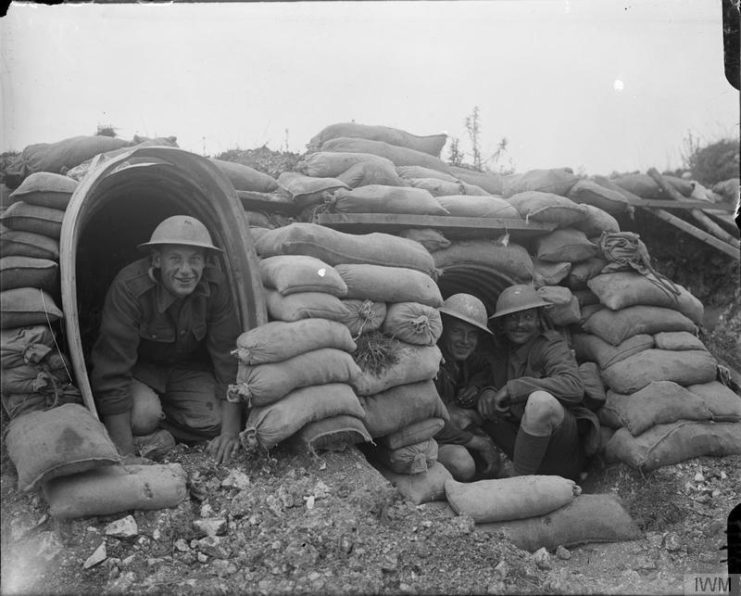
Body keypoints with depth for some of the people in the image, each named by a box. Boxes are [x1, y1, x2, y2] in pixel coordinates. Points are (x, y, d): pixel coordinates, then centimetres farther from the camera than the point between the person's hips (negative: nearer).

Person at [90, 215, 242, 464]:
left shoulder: (215, 285, -21)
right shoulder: (129, 287, -33)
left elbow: (228, 355, -13)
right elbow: (112, 371, -31)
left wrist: (230, 430, -17)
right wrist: (124, 453, -33)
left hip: (187, 368, 4)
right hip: (138, 368, -4)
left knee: (213, 421, -19)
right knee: (143, 416, -34)